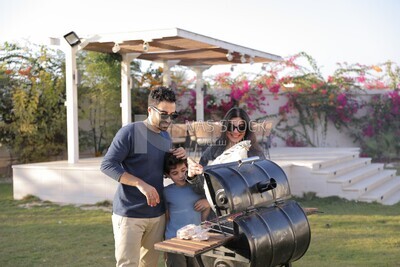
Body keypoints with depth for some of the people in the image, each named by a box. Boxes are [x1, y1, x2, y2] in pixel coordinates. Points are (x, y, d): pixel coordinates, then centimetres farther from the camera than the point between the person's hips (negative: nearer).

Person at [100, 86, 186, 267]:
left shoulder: (166, 138, 12)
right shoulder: (130, 132, -11)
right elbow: (107, 165, -15)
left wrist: (178, 159, 2)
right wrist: (140, 184, -25)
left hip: (157, 214, 7)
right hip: (129, 214, -7)